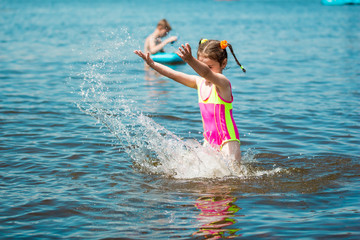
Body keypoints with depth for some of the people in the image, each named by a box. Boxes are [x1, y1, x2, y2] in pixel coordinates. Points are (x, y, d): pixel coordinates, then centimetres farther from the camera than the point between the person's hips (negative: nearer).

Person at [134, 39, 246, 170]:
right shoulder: (199, 82, 7)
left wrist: (190, 60, -56)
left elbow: (206, 73, -38)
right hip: (209, 140, 7)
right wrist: (152, 63, 6)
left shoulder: (222, 82, -17)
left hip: (228, 140, -7)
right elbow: (174, 75, 12)